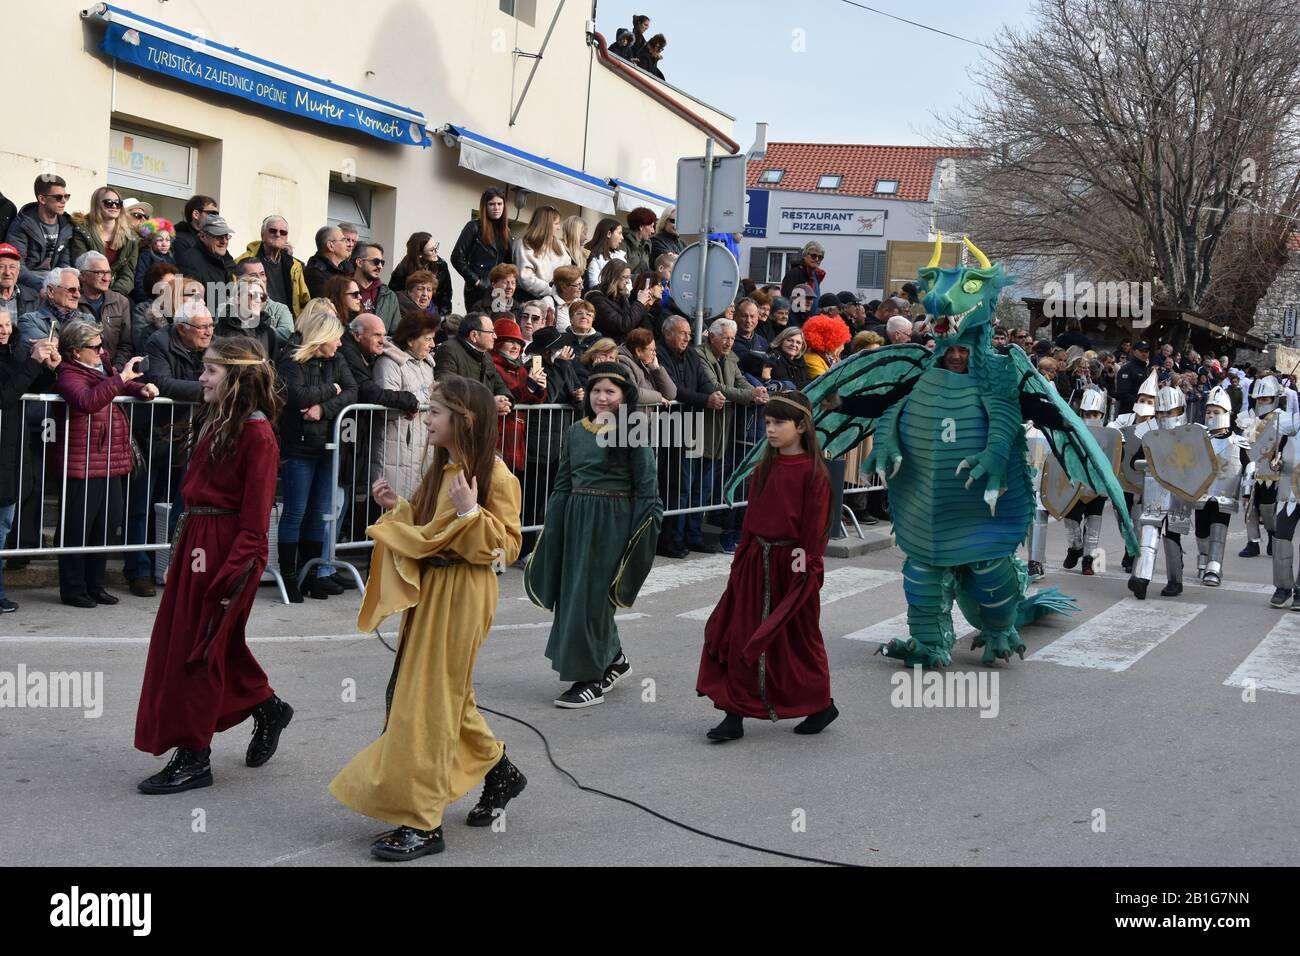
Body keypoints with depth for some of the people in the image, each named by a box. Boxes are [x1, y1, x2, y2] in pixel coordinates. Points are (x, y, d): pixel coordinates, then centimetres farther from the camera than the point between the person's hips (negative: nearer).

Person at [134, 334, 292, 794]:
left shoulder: (257, 435, -16)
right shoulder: (214, 422, 12)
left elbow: (255, 521, -17)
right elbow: (195, 491, 14)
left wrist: (232, 573, -20)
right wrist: (181, 551, 14)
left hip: (228, 547, -9)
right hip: (196, 541, 9)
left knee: (199, 648, -1)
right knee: (221, 645, 15)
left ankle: (193, 757, 12)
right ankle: (266, 706, 36)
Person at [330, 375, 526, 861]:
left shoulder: (495, 477, -14)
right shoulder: (440, 471, 11)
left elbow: (507, 547, -16)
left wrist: (471, 512, -27)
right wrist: (396, 508, 3)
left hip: (460, 597, -9)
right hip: (428, 589, 9)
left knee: (431, 700, -5)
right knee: (447, 696, 17)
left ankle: (422, 822, 4)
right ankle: (500, 772, 37)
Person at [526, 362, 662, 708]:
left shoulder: (632, 434, -7)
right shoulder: (575, 431, 9)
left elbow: (646, 486, -7)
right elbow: (562, 483, 14)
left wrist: (642, 532, -11)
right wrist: (551, 529, 12)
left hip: (612, 521, -6)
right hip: (576, 518, 6)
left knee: (591, 596, -5)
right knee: (572, 592, 11)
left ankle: (591, 679, 6)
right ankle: (614, 658, 31)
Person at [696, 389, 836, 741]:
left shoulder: (813, 472, -11)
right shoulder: (764, 469, 8)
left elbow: (816, 527, -12)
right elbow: (751, 518, 11)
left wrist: (809, 566, -13)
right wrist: (741, 561, 9)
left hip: (792, 567, -6)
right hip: (757, 563, 6)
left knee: (798, 639, 8)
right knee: (741, 639, 3)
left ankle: (821, 706, 28)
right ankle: (735, 715, 8)